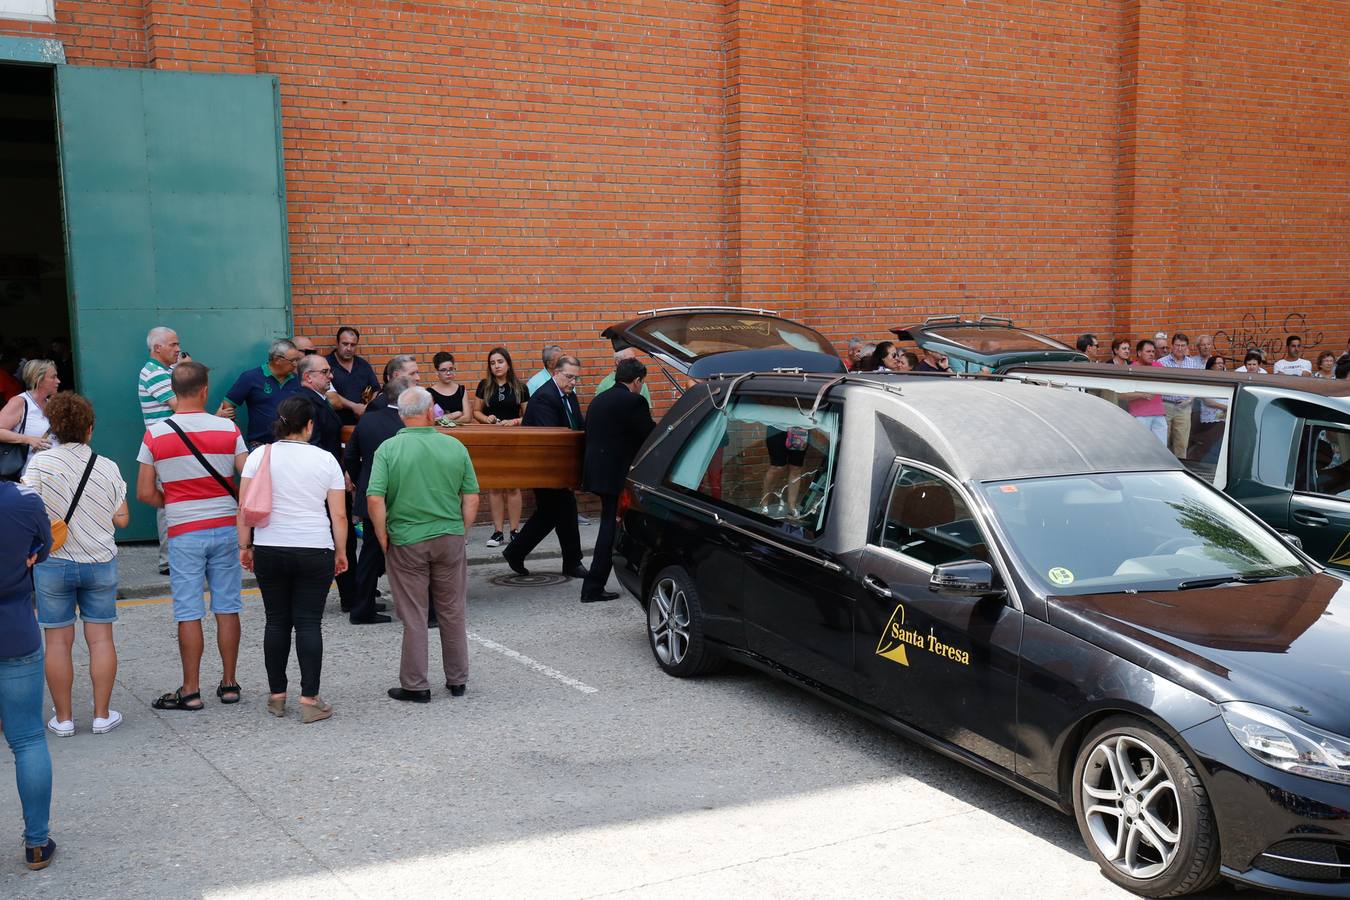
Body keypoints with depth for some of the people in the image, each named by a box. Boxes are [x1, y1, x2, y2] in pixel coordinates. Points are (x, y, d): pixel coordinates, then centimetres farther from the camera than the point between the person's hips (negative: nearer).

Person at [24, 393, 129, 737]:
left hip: (53, 563, -1)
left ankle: (63, 718, 13)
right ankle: (102, 715, 12)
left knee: (58, 640, 7)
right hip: (100, 563, 1)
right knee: (100, 637, 8)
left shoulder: (41, 462, -10)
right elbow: (121, 519, -1)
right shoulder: (107, 467, -4)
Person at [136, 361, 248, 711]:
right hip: (225, 528, 1)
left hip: (184, 533, -1)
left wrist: (173, 504, 13)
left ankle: (190, 691, 8)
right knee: (227, 608, 8)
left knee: (189, 613, 3)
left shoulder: (155, 434, -5)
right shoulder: (229, 429, -4)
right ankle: (229, 683, 15)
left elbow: (145, 493, -4)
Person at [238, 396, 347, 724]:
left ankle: (277, 696, 18)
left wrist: (245, 545, 8)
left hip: (269, 550, 2)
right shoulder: (325, 459, -2)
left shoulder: (260, 455, 0)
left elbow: (245, 508, -2)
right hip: (314, 551, -2)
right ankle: (310, 700, 1)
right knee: (309, 623, 1)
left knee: (277, 621, 10)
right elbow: (339, 515, -2)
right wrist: (341, 552, 9)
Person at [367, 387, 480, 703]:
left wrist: (383, 538, -3)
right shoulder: (455, 447, -2)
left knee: (413, 617, 8)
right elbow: (472, 498, 0)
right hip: (450, 539, 2)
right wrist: (460, 532, 11)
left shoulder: (389, 449, -8)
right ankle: (457, 680, 25)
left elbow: (374, 499, -15)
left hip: (406, 542, -2)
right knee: (452, 613, 14)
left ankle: (415, 686, 15)